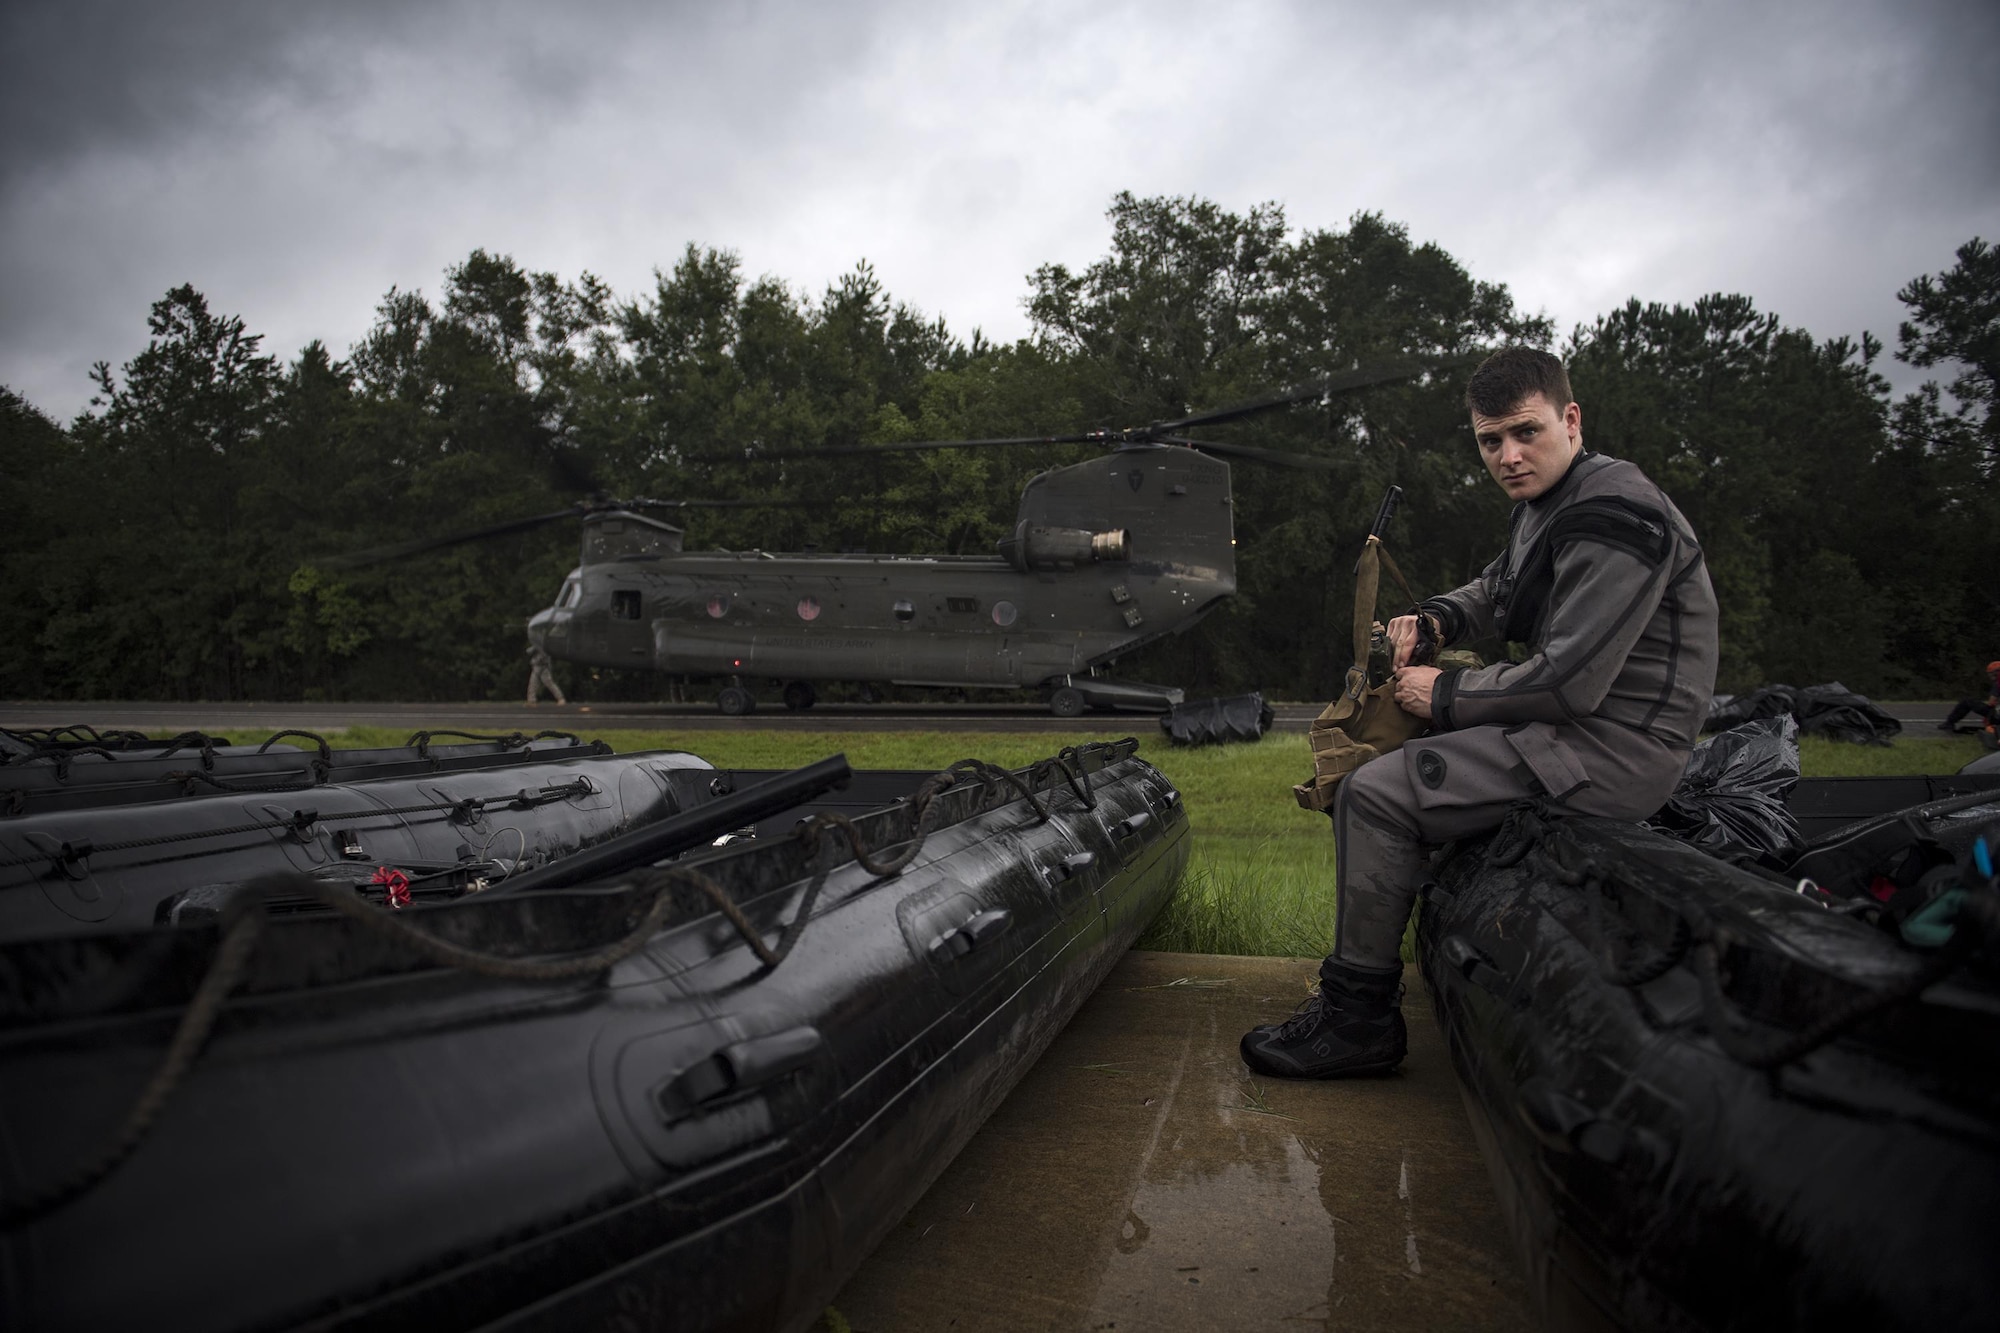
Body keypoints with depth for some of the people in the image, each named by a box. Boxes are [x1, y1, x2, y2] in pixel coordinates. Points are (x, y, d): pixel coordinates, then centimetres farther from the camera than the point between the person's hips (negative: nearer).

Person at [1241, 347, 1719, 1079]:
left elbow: (1567, 683, -25)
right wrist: (1435, 619, 6)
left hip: (1616, 748, -11)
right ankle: (1357, 977, 25)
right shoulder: (1548, 503, 12)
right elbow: (1495, 593, 28)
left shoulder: (1614, 518, -20)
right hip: (1579, 724, 11)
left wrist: (1446, 693, -13)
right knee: (1383, 747, 20)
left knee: (1373, 796, -18)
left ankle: (1359, 1018, -6)